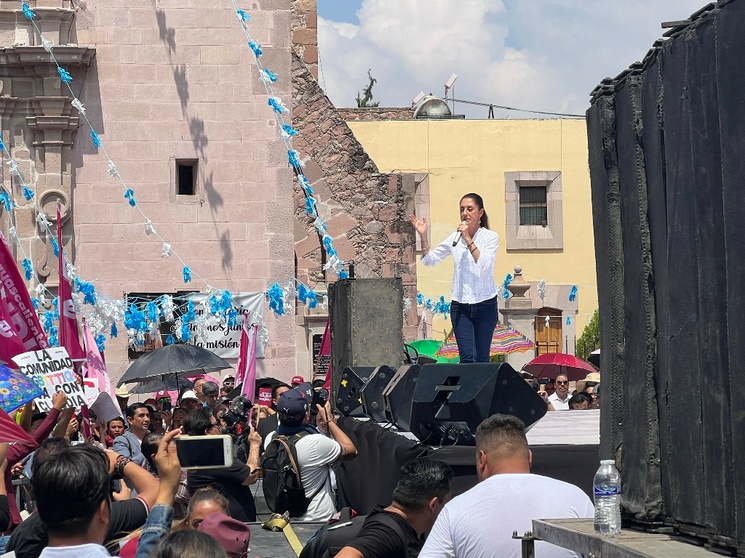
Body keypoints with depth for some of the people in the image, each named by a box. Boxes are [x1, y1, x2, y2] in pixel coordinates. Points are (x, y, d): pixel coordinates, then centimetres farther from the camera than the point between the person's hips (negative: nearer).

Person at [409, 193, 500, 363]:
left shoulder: (490, 237, -1)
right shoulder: (454, 238, 7)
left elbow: (484, 263, -17)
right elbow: (429, 259, 10)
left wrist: (468, 239, -18)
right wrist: (423, 236, -4)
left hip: (485, 304, -1)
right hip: (460, 305, 2)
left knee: (482, 358, 4)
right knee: (467, 357, -10)